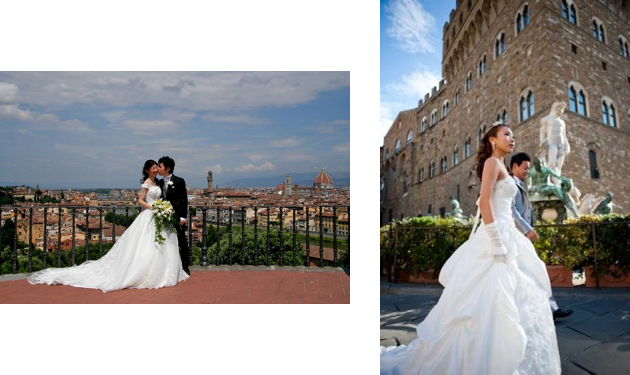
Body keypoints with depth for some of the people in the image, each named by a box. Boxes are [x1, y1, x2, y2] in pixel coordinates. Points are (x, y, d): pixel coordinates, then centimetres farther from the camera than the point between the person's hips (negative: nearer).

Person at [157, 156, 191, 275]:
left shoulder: (179, 181, -5)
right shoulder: (160, 183, 12)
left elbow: (184, 199, -7)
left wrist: (183, 217, -13)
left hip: (177, 217, -6)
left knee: (182, 243, 3)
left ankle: (185, 267, 12)